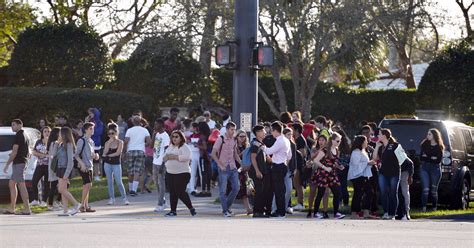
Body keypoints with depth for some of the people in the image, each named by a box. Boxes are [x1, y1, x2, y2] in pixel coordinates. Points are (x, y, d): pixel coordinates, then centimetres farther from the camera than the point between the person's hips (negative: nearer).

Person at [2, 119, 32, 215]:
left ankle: (27, 209, -13)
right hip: (23, 162, 10)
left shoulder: (18, 136, -13)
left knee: (21, 186, -11)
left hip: (18, 163, -10)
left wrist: (7, 165, -15)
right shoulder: (25, 136, 18)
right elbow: (28, 152, 23)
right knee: (11, 184, 13)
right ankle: (12, 208, 13)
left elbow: (14, 152, -18)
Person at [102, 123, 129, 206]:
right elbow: (105, 152, -8)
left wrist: (108, 155, -11)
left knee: (119, 182, -6)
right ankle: (111, 198, 11)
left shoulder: (120, 142, -2)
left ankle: (124, 198, -2)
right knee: (109, 182, 6)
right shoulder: (107, 143, 6)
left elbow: (118, 153, -14)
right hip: (107, 164, 3)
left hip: (116, 164, -3)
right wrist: (109, 143, -12)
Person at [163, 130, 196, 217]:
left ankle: (191, 208, 3)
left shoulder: (184, 147, -7)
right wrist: (167, 157, -6)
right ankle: (173, 210, 12)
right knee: (172, 192, 7)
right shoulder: (170, 147, 17)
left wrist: (175, 157, -20)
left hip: (182, 174, -8)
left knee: (180, 192, -11)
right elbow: (164, 158, 18)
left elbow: (186, 157, -23)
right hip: (170, 173, 8)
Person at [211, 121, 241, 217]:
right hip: (224, 168, -6)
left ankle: (227, 206, 20)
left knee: (236, 187, 3)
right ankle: (225, 210, 4)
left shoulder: (234, 140, 10)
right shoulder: (220, 139, -7)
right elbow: (213, 154, -8)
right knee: (223, 190, -3)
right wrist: (220, 165, -14)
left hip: (233, 167, 6)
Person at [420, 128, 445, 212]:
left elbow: (438, 160, -8)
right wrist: (431, 158, -8)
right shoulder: (425, 145, 9)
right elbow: (421, 158, 3)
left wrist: (426, 158, -5)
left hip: (435, 169, -1)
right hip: (424, 168, 1)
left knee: (434, 190, 4)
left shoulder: (439, 147, 2)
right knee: (425, 189, -11)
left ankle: (434, 207, 15)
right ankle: (424, 207, -18)